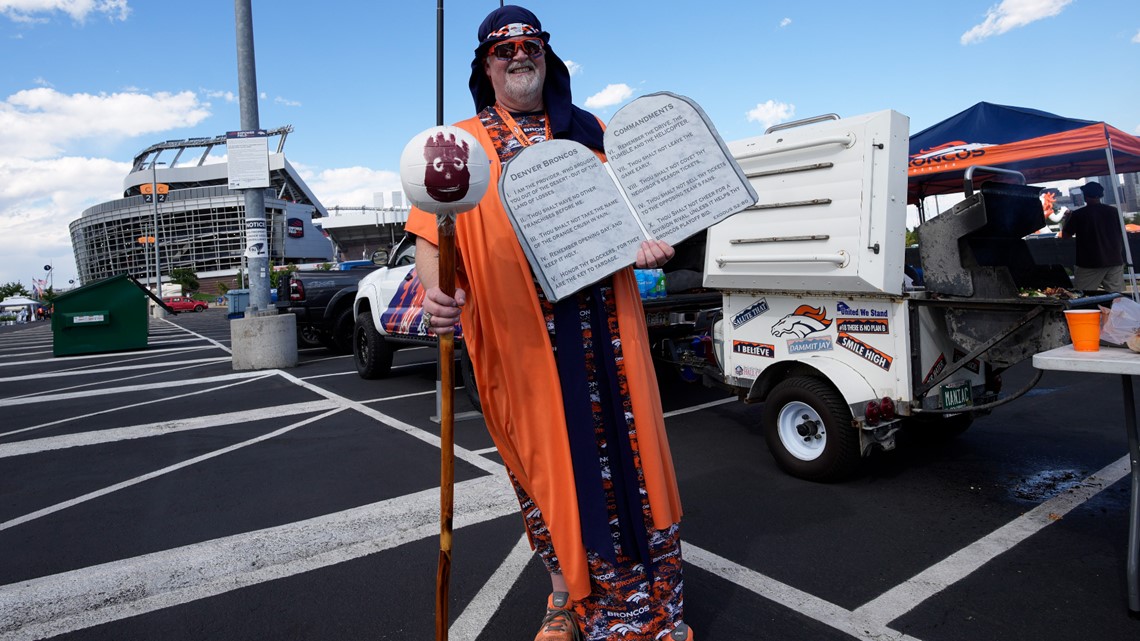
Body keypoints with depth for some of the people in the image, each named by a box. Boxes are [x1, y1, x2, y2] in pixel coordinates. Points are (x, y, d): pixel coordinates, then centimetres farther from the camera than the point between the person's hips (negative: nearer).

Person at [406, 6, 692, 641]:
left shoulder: (591, 132, 17)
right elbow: (431, 239, 1)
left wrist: (650, 246, -3)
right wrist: (437, 292, -20)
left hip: (605, 325, 2)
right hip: (519, 335, -2)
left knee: (622, 449, 6)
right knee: (548, 460, 7)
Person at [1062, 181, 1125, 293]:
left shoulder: (1078, 214, -7)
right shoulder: (1114, 211, 5)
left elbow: (1065, 235, 2)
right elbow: (1121, 235, 13)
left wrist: (1067, 219, 19)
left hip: (1090, 263, -4)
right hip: (1115, 261, 4)